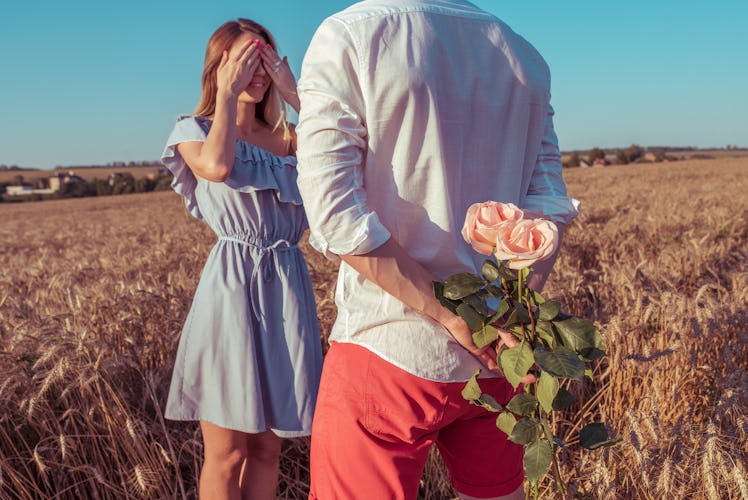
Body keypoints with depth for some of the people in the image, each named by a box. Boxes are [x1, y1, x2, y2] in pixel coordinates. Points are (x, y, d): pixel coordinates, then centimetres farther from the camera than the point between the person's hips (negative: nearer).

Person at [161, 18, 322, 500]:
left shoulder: (287, 137, 14)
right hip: (232, 284, -3)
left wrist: (295, 94, -1)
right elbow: (217, 166, -18)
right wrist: (228, 93, -7)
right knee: (227, 455, 4)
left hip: (288, 285, 4)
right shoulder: (194, 130, 6)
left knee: (267, 448, 12)